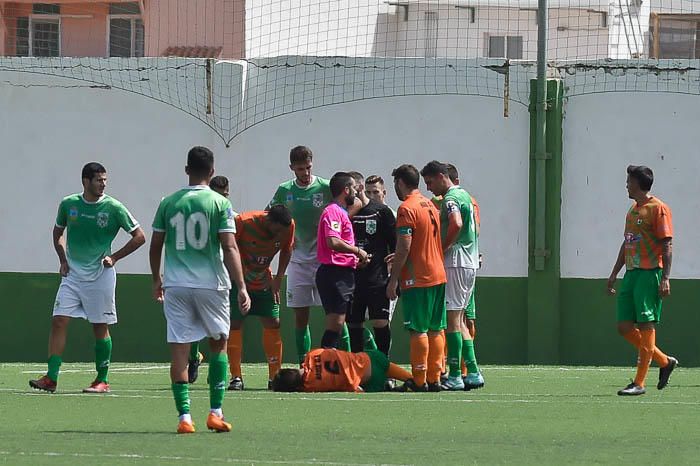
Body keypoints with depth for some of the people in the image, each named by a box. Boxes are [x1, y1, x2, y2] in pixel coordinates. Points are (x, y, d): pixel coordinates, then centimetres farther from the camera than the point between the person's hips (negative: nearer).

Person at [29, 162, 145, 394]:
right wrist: (63, 260, 8)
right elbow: (58, 233, 20)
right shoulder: (68, 204, 2)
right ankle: (51, 378, -7)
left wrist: (114, 257, -6)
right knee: (58, 322, -7)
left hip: (100, 276, -3)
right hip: (72, 275, 3)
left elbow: (139, 237, 0)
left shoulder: (113, 208, -6)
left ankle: (102, 380, 10)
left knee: (100, 327, 1)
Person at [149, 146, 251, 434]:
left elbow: (155, 245, 10)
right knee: (219, 344, 15)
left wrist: (157, 280, 24)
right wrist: (241, 288, -10)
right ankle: (215, 412, 9)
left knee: (179, 351, 2)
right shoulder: (220, 204, -4)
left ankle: (184, 416, -4)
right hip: (211, 284, -1)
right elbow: (229, 248, -10)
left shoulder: (169, 203, 4)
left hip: (175, 285, 1)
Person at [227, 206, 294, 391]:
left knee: (273, 323, -2)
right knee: (234, 324, -10)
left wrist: (278, 279, -1)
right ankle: (236, 377, -4)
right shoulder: (243, 223, -27)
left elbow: (286, 250, 5)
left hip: (263, 283, 4)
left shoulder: (289, 226, -14)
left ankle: (274, 376, 6)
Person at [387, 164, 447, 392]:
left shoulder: (407, 208, -12)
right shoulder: (430, 205, 14)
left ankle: (419, 381, -7)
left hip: (417, 279, -8)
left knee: (418, 330, -6)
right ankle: (434, 379, 10)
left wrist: (393, 280, -12)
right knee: (434, 330, 9)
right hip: (438, 275, 8)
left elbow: (404, 248, -17)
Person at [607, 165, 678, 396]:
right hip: (632, 273, 9)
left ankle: (639, 383, -8)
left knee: (646, 325, -8)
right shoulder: (632, 210, 19)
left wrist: (665, 278, -18)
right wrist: (614, 273, 23)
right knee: (624, 327, 5)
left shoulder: (658, 209, -7)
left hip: (650, 273, -9)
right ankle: (665, 361, 21)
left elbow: (667, 245, -11)